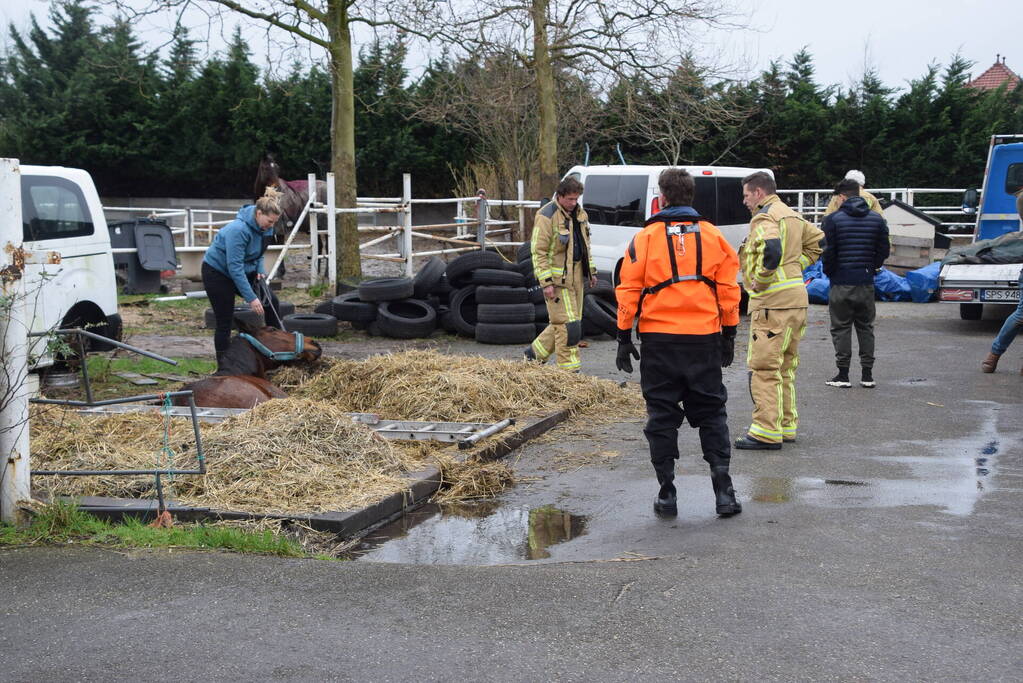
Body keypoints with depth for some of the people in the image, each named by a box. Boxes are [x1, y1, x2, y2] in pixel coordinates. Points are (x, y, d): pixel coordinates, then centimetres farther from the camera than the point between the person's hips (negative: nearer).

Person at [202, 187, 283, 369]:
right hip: (217, 272, -8)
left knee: (271, 302, -5)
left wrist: (260, 270, -7)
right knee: (224, 323, -5)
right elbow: (235, 267, -32)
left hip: (244, 271, 8)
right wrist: (251, 298, -33)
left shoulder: (263, 227, -7)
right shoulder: (239, 230, -32)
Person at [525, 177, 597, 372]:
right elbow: (538, 251, -15)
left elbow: (585, 244, 25)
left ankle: (534, 353, 29)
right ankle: (569, 370, -2)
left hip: (576, 275, 8)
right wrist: (546, 281, -20)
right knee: (567, 324, -9)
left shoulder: (580, 213, 13)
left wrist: (591, 271, 20)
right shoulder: (546, 216, -13)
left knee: (561, 322, 13)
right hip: (558, 277, -8)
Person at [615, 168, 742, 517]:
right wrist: (729, 335, 17)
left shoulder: (646, 237, -2)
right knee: (711, 413, 10)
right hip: (704, 340, 2)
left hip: (659, 339, -2)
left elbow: (628, 290, -2)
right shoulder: (713, 236, 5)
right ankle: (723, 490, 3)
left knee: (662, 416, 7)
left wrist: (624, 337, 4)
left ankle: (667, 494, 8)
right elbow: (728, 289, 8)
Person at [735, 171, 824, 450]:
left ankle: (766, 432, -7)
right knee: (785, 367, 16)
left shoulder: (765, 218, -12)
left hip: (772, 301, -10)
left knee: (764, 367, -7)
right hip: (796, 299, 10)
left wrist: (760, 279, -19)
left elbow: (771, 249, -31)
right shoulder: (792, 216, 18)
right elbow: (817, 241, 26)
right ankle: (787, 425, 22)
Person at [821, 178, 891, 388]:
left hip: (841, 283, -4)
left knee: (841, 328, 3)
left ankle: (843, 374, 3)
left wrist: (829, 272, 5)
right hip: (866, 283, 4)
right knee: (865, 327, 12)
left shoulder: (832, 219, -8)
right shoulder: (877, 219, 5)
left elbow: (828, 252, -10)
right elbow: (884, 250, 5)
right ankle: (867, 374, 13)